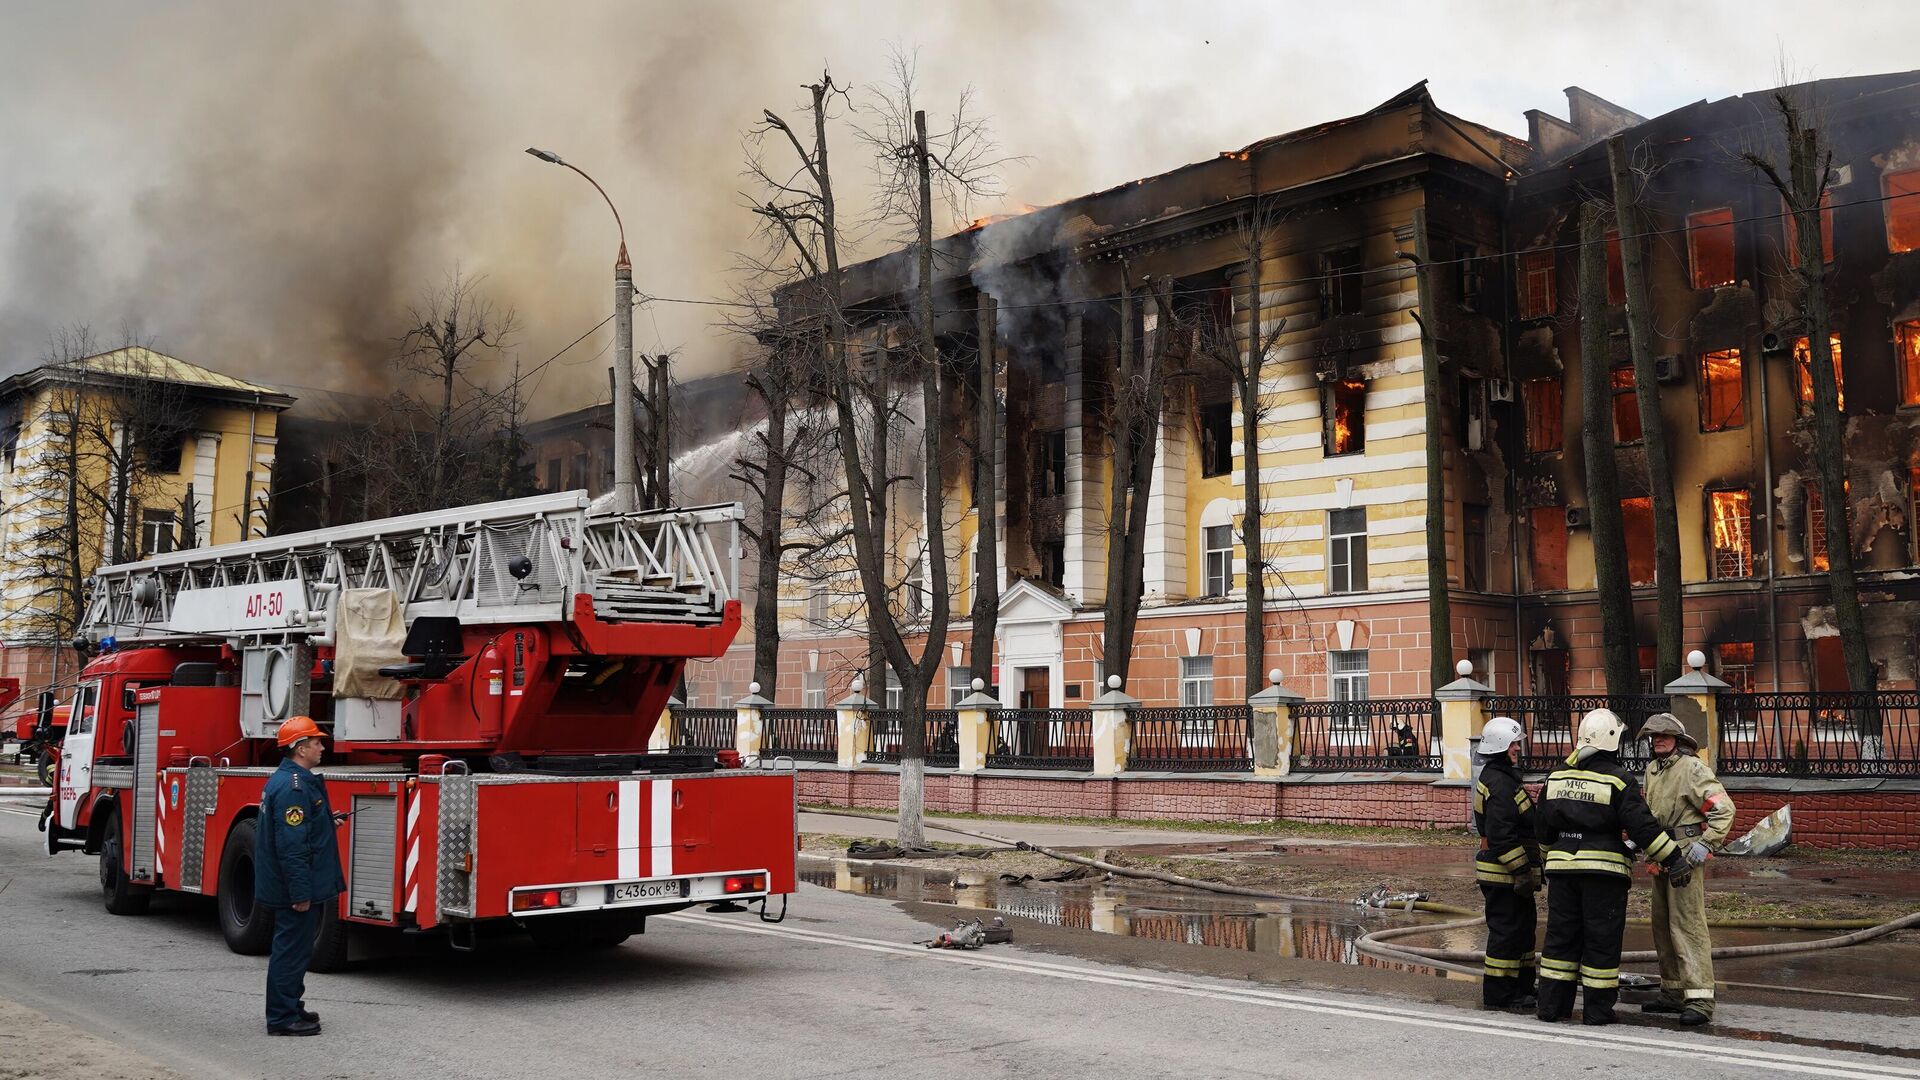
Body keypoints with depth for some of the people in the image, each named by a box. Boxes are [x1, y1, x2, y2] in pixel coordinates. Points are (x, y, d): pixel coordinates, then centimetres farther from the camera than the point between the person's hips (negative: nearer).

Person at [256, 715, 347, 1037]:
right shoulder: (293, 787, -22)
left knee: (295, 947, 18)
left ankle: (290, 1008, 28)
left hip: (300, 886, 11)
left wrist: (325, 822, 17)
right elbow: (291, 846, -26)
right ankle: (282, 1017, 5)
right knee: (291, 949, -3)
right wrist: (301, 893, -25)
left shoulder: (286, 780, 13)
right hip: (297, 888, -11)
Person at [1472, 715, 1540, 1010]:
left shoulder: (1498, 777, 17)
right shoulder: (1499, 783, -19)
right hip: (1504, 874, -11)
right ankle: (1498, 994, 3)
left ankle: (1523, 987, 29)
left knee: (1524, 926, 19)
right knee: (1507, 929, -4)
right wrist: (1522, 870, -23)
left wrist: (1529, 867, 27)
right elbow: (1501, 834, -25)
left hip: (1506, 872, 11)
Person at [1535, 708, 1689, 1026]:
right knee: (1601, 940, 3)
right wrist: (1674, 859, -6)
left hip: (1562, 867, 5)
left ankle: (1551, 1004, 12)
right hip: (1604, 869, -5)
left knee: (1561, 935, 11)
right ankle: (1597, 1009, 7)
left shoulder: (1557, 776, 8)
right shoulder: (1619, 780, -9)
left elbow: (1543, 826, 14)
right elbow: (1642, 825, -13)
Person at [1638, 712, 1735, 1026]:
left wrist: (1706, 844, -23)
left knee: (1688, 925, -13)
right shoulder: (1652, 769, 16)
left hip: (1686, 856, -9)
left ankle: (1699, 998, -13)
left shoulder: (1693, 768, -10)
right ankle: (1673, 993, 22)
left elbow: (1723, 808, -16)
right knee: (1663, 927, 13)